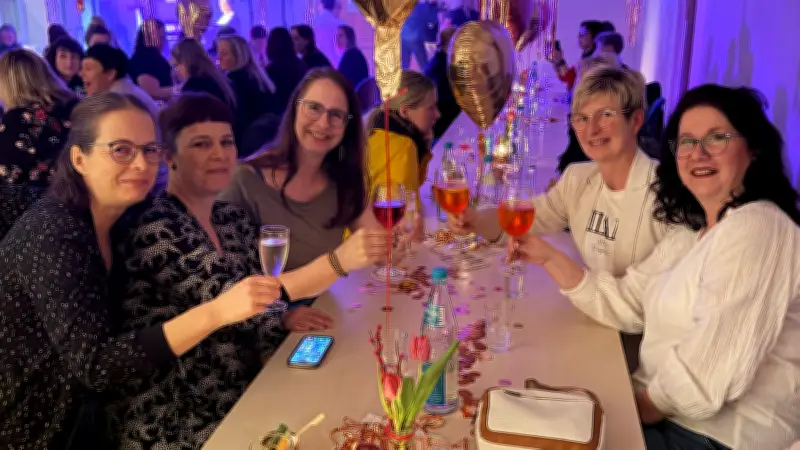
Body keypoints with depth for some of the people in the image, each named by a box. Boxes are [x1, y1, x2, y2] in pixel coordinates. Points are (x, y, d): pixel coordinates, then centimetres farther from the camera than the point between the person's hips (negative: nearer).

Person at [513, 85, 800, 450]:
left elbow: (711, 370, -26)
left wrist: (637, 410, -14)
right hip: (662, 409, 8)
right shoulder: (692, 233, 13)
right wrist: (548, 258, -2)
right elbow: (623, 302, 7)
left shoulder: (756, 229, -19)